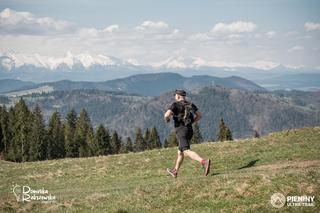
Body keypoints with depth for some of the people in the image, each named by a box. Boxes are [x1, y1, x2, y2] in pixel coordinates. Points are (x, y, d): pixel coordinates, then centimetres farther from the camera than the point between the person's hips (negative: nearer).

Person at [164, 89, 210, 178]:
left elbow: (167, 115, -17)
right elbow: (199, 115, 13)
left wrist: (167, 119, 6)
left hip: (181, 130, -8)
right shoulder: (190, 104, 13)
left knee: (187, 152, -19)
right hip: (189, 130, 8)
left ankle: (204, 162, -42)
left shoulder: (176, 104, -5)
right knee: (180, 151, 23)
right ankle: (175, 171, 38)